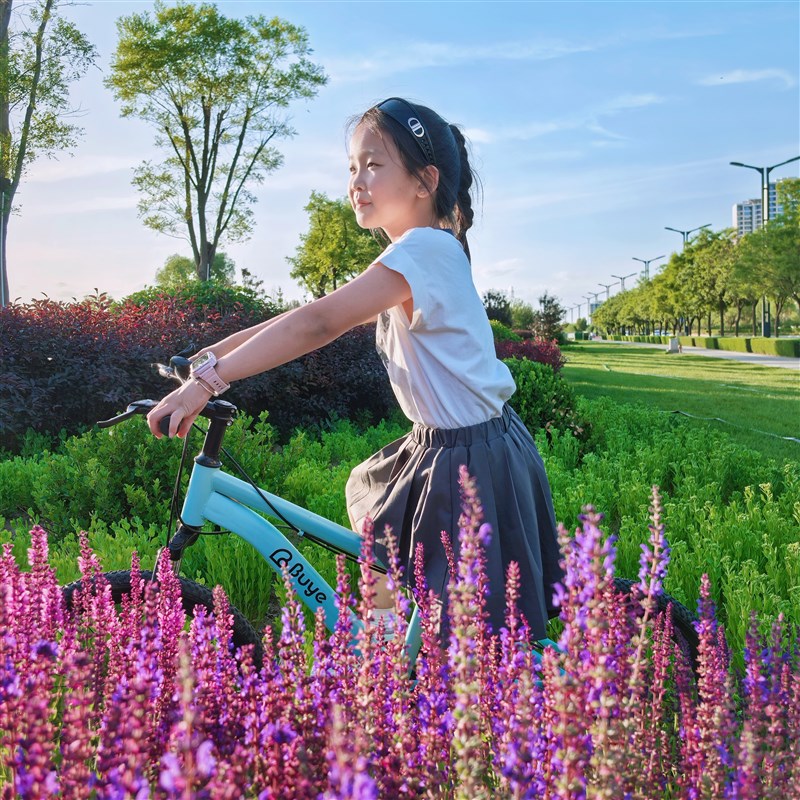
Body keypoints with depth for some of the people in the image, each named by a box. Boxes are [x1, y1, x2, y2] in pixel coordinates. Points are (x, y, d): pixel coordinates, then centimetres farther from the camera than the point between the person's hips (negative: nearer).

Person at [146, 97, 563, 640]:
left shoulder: (425, 248, -20)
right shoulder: (419, 255, 11)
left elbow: (317, 324, -29)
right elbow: (318, 318, 9)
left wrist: (210, 378, -31)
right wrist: (211, 354, 5)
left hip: (473, 462, -10)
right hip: (442, 449, 10)